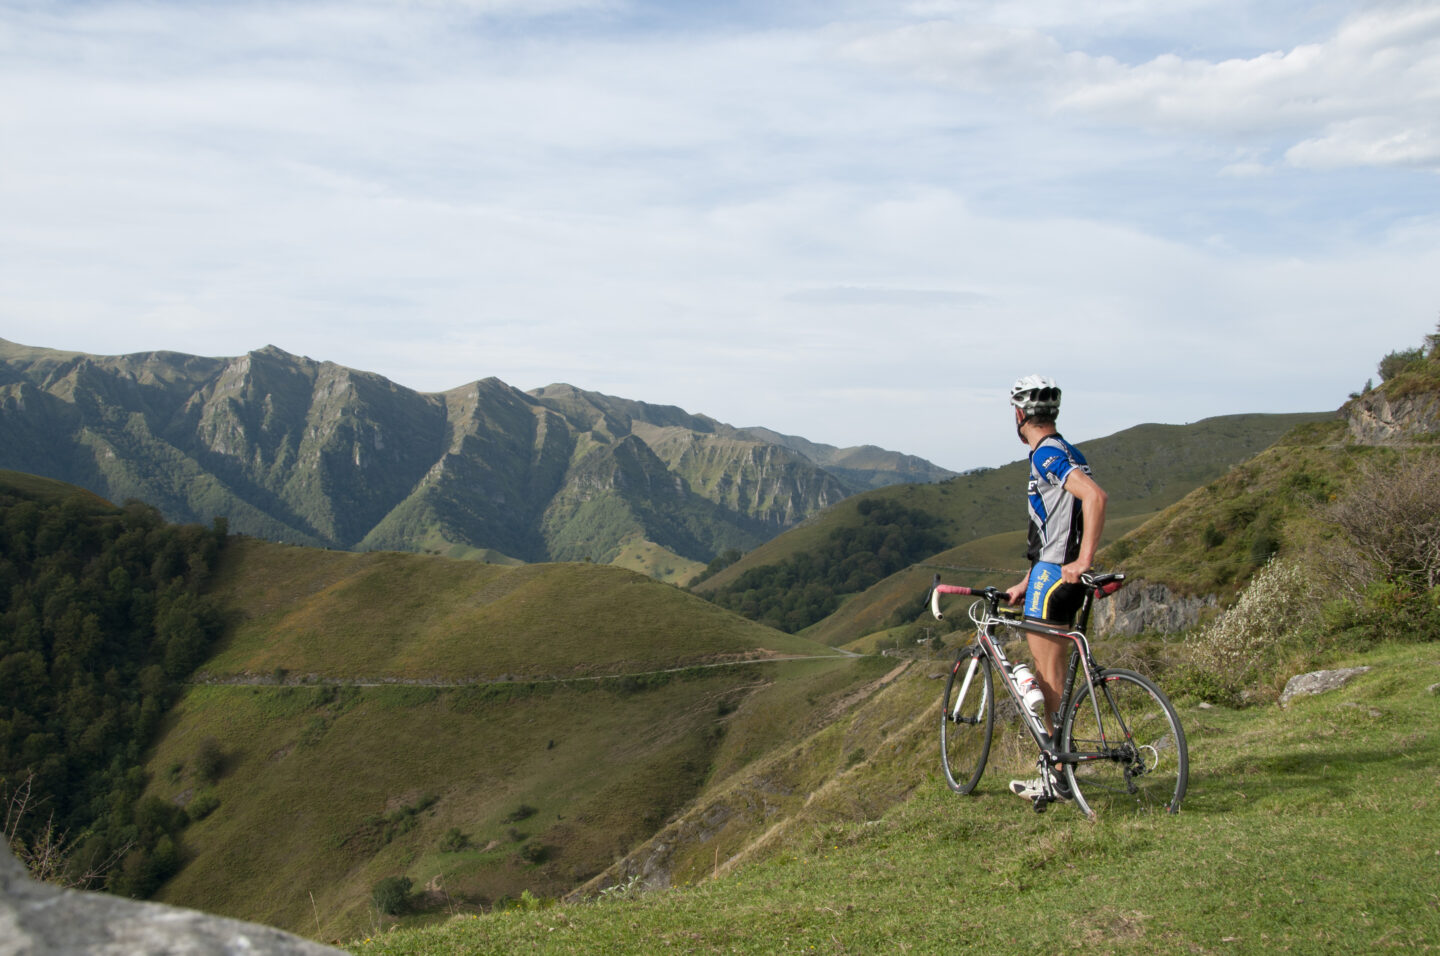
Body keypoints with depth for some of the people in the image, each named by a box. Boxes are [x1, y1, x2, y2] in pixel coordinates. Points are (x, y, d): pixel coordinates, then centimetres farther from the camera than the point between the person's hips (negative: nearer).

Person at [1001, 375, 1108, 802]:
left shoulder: (1047, 454, -13)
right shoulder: (1059, 453, 19)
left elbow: (1095, 495, -30)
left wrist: (1082, 561, -31)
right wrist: (1024, 584, 26)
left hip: (1053, 575, -10)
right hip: (1054, 574, 10)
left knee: (1049, 680, -4)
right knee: (1052, 678, 14)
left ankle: (1056, 778, 2)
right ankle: (1057, 769, 20)